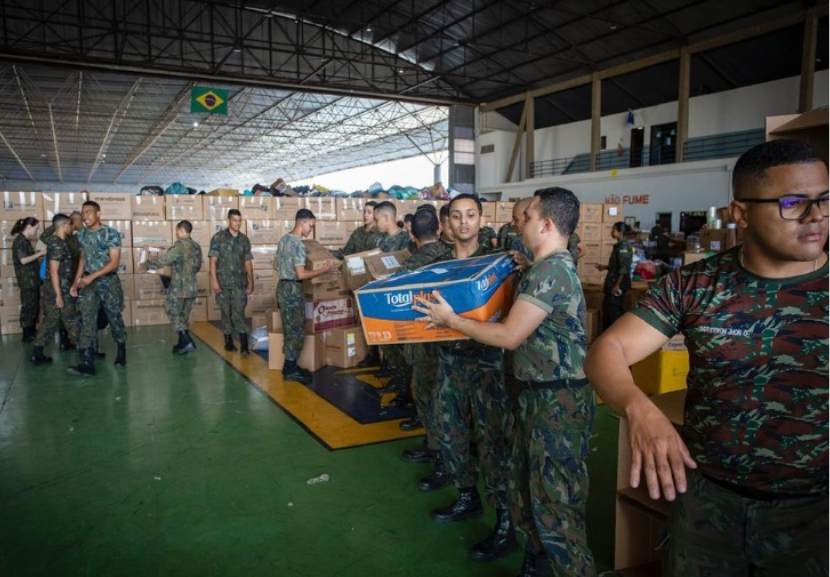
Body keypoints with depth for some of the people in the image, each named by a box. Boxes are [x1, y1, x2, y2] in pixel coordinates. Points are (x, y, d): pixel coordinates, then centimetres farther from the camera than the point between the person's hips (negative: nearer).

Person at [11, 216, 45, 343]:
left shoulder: (25, 241, 16)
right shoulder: (20, 241, -13)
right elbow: (23, 260, -21)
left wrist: (40, 254, 8)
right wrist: (40, 253, -16)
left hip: (32, 280, 9)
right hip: (27, 281, -9)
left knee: (34, 306, 14)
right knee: (28, 306, -4)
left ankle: (32, 332, 23)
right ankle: (27, 335, 3)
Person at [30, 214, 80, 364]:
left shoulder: (54, 241, 11)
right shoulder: (58, 244, -18)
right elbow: (53, 271, -21)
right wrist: (59, 295, -22)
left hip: (52, 288, 9)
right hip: (60, 289, -9)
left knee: (50, 321, 11)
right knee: (72, 321, 1)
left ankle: (37, 354, 12)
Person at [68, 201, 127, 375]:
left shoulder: (111, 233, -10)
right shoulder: (82, 234, 7)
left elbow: (114, 262, -14)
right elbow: (83, 258, 17)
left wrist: (92, 276, -22)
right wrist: (76, 282, 10)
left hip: (108, 280, -4)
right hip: (88, 282, 4)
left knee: (114, 318, 8)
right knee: (87, 320, -6)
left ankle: (121, 351, 30)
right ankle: (87, 363, -11)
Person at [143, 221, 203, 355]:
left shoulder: (180, 245, -13)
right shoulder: (196, 246, 10)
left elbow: (163, 260, -13)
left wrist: (146, 264, 0)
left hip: (179, 287, -7)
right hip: (192, 287, 7)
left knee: (173, 314, 2)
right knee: (183, 315, 15)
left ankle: (187, 341, -7)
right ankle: (183, 343, 17)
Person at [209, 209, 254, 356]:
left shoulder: (244, 239, 8)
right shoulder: (218, 237, -1)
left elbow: (248, 263, 10)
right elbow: (213, 260, -5)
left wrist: (251, 282, 6)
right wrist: (214, 281, -12)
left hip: (240, 282, 1)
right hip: (223, 282, -1)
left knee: (239, 313, -5)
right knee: (226, 313, 7)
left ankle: (244, 346, -10)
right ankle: (228, 342, 20)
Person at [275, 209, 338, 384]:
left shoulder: (284, 239, 11)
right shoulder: (298, 244, -19)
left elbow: (277, 265, 21)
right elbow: (301, 274, -22)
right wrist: (325, 270, -15)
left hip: (283, 286, 10)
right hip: (292, 288, -10)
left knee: (289, 329, 15)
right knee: (297, 330, -3)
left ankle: (289, 365, 20)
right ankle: (291, 370, 1)